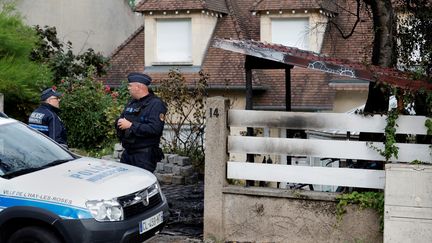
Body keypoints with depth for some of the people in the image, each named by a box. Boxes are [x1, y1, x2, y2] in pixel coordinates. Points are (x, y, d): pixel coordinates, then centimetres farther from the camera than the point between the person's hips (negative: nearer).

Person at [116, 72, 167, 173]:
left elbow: (155, 129, -24)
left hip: (144, 156, -8)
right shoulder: (132, 103, 17)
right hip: (127, 153, 8)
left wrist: (131, 125, -21)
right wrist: (120, 123, -5)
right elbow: (120, 120, 21)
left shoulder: (156, 104, -12)